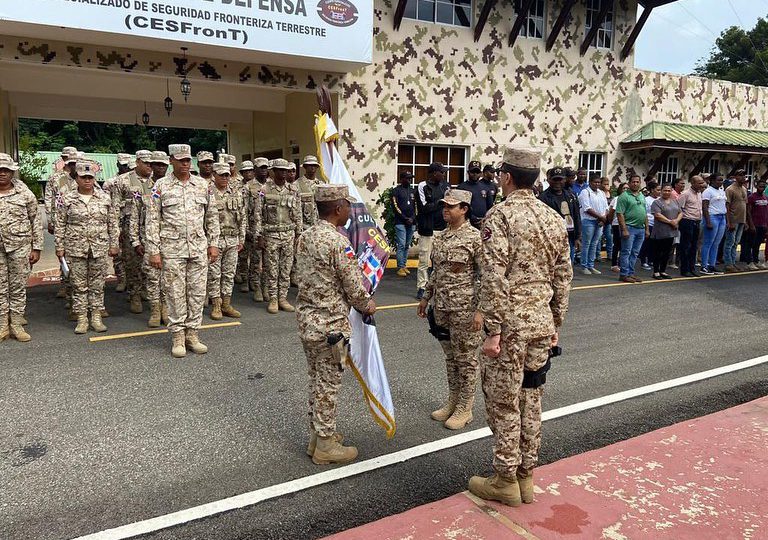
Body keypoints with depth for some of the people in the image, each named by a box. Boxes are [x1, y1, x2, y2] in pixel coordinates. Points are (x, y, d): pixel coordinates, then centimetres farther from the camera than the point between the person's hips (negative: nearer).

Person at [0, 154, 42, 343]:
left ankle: (17, 325, 14)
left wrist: (36, 248, 0)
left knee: (18, 287, 5)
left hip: (20, 246, -1)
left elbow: (36, 221, 3)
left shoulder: (24, 193, 1)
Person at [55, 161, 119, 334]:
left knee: (97, 284, 6)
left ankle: (96, 317, 15)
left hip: (99, 248, 1)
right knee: (79, 285, 4)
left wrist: (114, 245, 5)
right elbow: (60, 225, 4)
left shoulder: (105, 198, 4)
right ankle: (81, 319, 12)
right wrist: (59, 247, 1)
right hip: (76, 249, -1)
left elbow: (112, 223, 8)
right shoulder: (67, 200, 1)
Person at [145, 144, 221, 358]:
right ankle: (178, 336, 13)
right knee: (175, 293, 3)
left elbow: (212, 216, 12)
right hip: (172, 248, -3)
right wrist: (153, 250, -7)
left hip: (199, 248, 3)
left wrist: (213, 244, 7)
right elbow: (152, 220, -2)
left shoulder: (203, 184, 7)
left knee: (197, 292, 6)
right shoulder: (161, 186, -1)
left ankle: (192, 333, 17)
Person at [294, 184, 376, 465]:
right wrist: (368, 305, 3)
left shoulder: (305, 236, 6)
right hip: (330, 324, -8)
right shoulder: (338, 241, -20)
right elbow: (354, 287, -17)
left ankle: (317, 435, 31)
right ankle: (325, 446, 16)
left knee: (316, 379, 19)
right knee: (328, 384, 3)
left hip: (306, 318, 8)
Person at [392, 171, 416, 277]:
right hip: (400, 222, -6)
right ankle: (400, 268, -5)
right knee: (401, 245, -9)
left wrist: (412, 218, 2)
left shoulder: (412, 191, 16)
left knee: (407, 245, 8)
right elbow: (395, 206, -7)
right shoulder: (396, 190, -2)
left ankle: (404, 265, 15)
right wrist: (405, 218, -10)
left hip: (411, 222, 6)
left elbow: (415, 206, 17)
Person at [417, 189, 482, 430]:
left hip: (464, 308, -7)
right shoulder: (440, 237, 9)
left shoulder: (475, 237, -12)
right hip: (441, 306, 7)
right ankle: (452, 401, 30)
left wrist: (480, 309, -18)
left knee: (466, 358, 5)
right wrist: (426, 298, 18)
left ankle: (464, 408, 18)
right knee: (450, 356, 16)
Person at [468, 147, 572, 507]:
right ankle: (526, 477, 29)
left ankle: (506, 481, 18)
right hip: (542, 325, 7)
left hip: (510, 326, -7)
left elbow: (494, 278, -19)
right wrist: (555, 325, 18)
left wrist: (493, 330, -15)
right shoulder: (554, 219, 8)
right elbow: (563, 277, 11)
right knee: (530, 400, 16)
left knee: (503, 404, 6)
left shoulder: (500, 215, -13)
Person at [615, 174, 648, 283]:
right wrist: (624, 229, -18)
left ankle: (631, 273, 16)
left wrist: (647, 228, 14)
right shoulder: (624, 196, -7)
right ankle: (624, 274, 0)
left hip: (641, 228, 7)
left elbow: (645, 214, 21)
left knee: (635, 253, 10)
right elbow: (620, 214, -13)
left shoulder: (642, 196, 17)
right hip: (629, 228, -7)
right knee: (626, 252, -4)